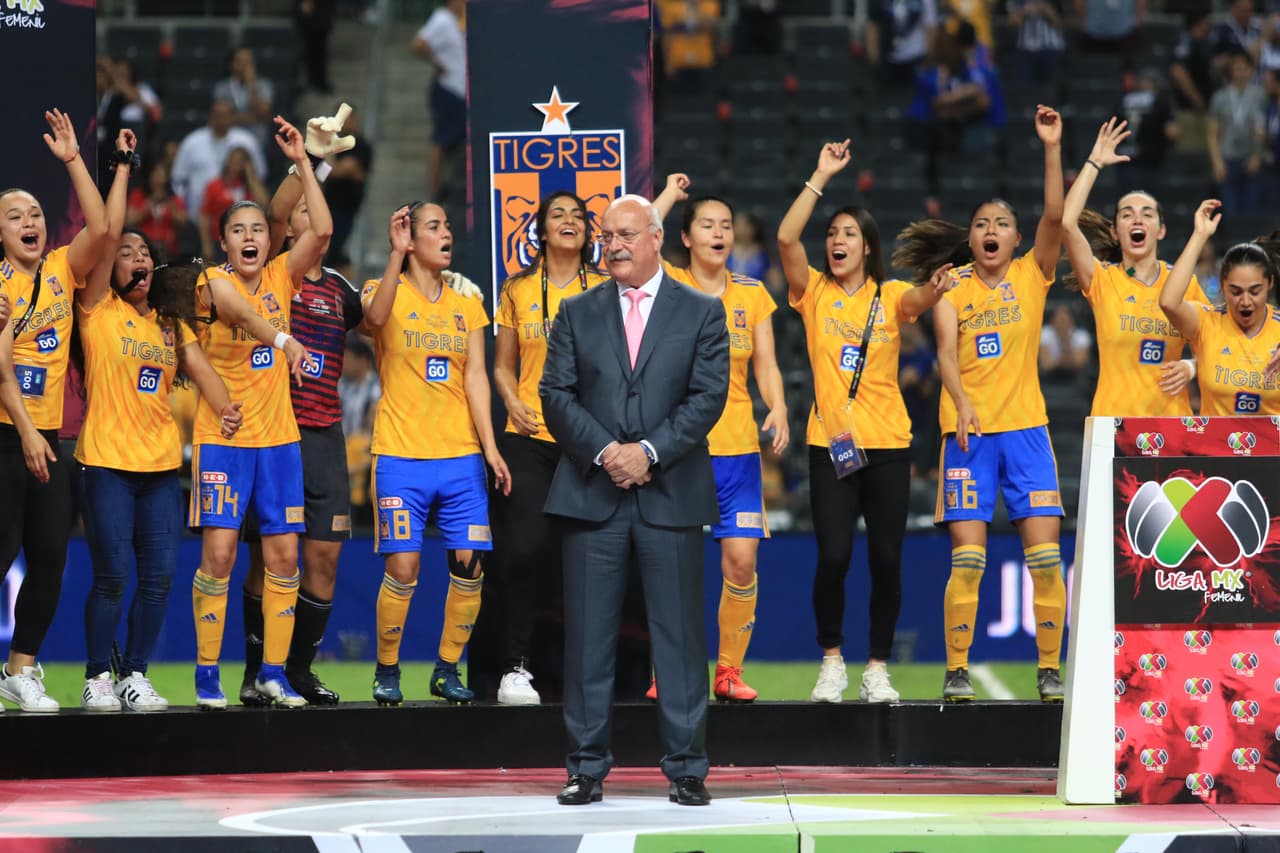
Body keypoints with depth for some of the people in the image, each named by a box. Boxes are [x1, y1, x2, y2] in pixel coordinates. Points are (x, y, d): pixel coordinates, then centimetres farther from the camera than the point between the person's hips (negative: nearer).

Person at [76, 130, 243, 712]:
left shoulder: (170, 324, 16)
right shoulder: (98, 310, 2)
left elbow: (199, 369, 2)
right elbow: (108, 233, -7)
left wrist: (225, 408, -17)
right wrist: (123, 167, -6)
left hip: (162, 465, 5)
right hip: (107, 462, -4)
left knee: (159, 577, 1)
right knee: (113, 575, -7)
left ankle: (135, 675, 12)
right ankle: (97, 680, 4)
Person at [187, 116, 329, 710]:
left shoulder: (281, 277, 6)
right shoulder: (214, 281, -6)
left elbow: (321, 231, -8)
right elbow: (239, 309, -28)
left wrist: (302, 162, -11)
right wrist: (282, 339, -45)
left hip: (278, 438, 4)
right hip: (222, 438, -4)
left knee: (284, 555, 2)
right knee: (218, 551, -8)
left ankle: (273, 672, 9)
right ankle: (207, 674, -2)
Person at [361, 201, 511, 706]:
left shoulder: (466, 304, 13)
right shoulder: (388, 291, 2)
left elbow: (475, 376, 6)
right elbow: (376, 315, -24)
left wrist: (490, 446, -3)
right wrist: (396, 253, -31)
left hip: (461, 456, 4)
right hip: (401, 456, -4)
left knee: (470, 567, -2)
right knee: (402, 567, -8)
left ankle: (447, 669, 13)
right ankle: (386, 671, 8)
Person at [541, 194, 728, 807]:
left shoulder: (701, 313, 6)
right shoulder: (577, 314, 11)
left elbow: (708, 396, -2)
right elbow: (556, 395, 3)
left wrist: (649, 452, -13)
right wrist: (604, 452, -11)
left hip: (671, 496, -1)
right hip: (592, 495, 1)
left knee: (679, 635, 0)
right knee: (588, 635, 1)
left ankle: (685, 768, 5)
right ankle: (587, 767, 6)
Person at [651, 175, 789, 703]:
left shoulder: (752, 294, 10)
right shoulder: (668, 285, 1)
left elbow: (766, 365, 9)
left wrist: (778, 408, -9)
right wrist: (669, 194, -9)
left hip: (737, 445, 3)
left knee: (741, 559, -4)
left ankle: (729, 671, 6)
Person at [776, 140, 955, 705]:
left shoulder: (890, 297, 6)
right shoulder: (814, 292, 6)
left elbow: (918, 301, -17)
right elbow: (786, 237, -9)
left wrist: (932, 292, -40)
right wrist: (822, 176, -9)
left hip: (887, 445, 1)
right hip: (830, 442, 0)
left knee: (886, 561, -1)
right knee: (833, 557, -9)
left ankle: (877, 669, 11)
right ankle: (832, 662, 10)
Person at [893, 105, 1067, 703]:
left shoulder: (1032, 276, 9)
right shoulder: (953, 286, 7)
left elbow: (1055, 217, -6)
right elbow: (946, 351, -6)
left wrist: (1052, 148, -15)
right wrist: (962, 402, -24)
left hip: (1025, 427, 1)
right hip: (968, 429, -1)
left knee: (1045, 553, -4)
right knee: (967, 557, -6)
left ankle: (1050, 670, 2)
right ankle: (956, 671, -1)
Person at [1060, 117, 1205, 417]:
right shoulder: (1103, 280, 1)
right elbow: (1067, 223, -13)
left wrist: (1191, 367, -4)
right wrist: (1095, 163, -6)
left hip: (1172, 417, 2)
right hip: (1113, 418, -2)